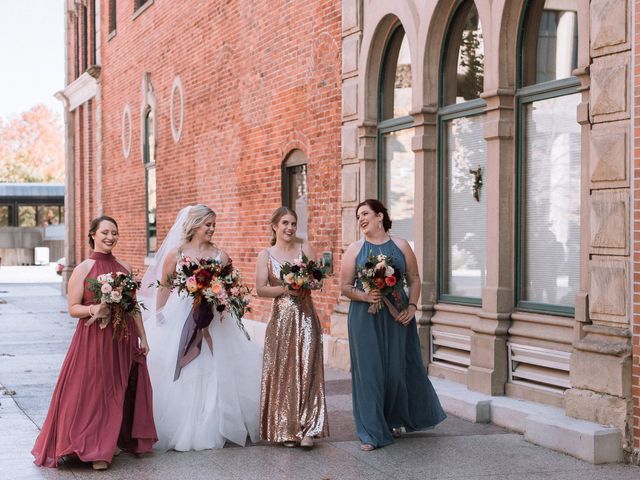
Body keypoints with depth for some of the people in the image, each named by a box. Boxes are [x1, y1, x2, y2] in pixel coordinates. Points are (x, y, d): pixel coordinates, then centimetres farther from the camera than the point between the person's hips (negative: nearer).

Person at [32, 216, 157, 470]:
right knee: (94, 392, -5)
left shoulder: (124, 267, 9)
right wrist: (94, 309, -24)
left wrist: (142, 336, 11)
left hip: (124, 339, 4)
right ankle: (95, 449, 2)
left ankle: (129, 440, 22)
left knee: (126, 390, 8)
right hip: (94, 340, -4)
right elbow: (73, 308, -6)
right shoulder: (83, 269, -4)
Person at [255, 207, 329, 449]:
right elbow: (260, 289, -5)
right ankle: (285, 429, 9)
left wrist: (307, 285, -12)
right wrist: (286, 289, -17)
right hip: (281, 318, -1)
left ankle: (307, 429, -3)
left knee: (306, 369, -5)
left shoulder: (305, 249, 8)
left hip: (305, 316, 1)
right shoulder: (265, 255, 4)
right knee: (282, 371, 0)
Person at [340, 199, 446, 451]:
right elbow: (345, 286, 4)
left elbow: (414, 279, 8)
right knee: (369, 371, -3)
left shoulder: (401, 246, 6)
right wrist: (365, 296, -15)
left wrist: (411, 307, -6)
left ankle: (396, 420, 31)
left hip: (397, 317, 1)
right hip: (365, 318, -1)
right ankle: (372, 432, 2)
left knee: (398, 369, 6)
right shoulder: (355, 249, 5)